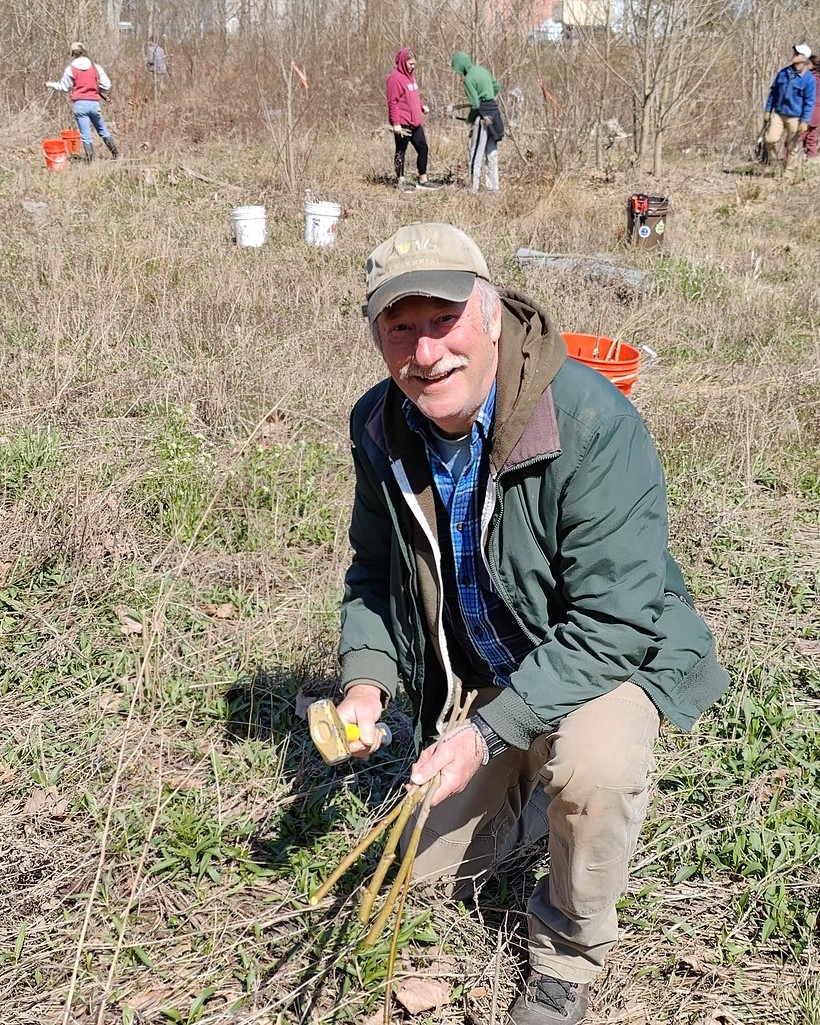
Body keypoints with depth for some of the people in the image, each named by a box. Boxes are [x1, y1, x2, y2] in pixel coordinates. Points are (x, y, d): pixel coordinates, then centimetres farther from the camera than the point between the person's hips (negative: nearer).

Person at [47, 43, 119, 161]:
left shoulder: (70, 69, -2)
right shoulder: (96, 67, 2)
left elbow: (64, 87, 9)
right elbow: (106, 85, 2)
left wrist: (52, 85, 27)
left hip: (80, 104, -2)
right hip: (94, 103, 2)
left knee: (86, 136, 1)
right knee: (102, 131, 18)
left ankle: (91, 161, 0)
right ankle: (116, 155, 20)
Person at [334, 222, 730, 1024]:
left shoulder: (590, 420, -32)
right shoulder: (380, 427, -13)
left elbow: (613, 622, -31)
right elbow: (375, 570, 3)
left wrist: (490, 734, -34)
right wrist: (366, 681, -14)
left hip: (612, 654, -5)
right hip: (480, 672, 6)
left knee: (593, 763, -38)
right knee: (434, 869, 12)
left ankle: (571, 945, -7)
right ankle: (538, 785, 38)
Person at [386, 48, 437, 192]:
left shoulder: (410, 75, 15)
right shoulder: (395, 78, -12)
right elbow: (392, 102, -15)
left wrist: (422, 105, 7)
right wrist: (395, 123, -19)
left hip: (415, 122, 9)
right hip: (402, 124, -9)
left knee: (423, 149, 9)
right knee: (401, 151, 2)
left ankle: (423, 180, 19)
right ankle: (401, 181, 10)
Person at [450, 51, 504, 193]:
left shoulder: (468, 79, -16)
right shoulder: (481, 69, 9)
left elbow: (475, 105, -16)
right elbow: (496, 86, 19)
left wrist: (470, 118, -1)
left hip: (483, 115, -8)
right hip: (494, 111, 8)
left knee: (476, 153, -3)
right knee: (491, 153, 12)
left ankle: (474, 188, -2)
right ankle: (493, 186, 16)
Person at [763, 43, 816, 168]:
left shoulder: (808, 79, -10)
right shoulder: (783, 73, 3)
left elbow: (809, 102, -8)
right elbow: (773, 92, 13)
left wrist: (805, 121, -12)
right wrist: (768, 110, 12)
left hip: (795, 118, -3)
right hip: (778, 114, 3)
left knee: (791, 146, 4)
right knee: (771, 139, -8)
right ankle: (772, 164, 15)